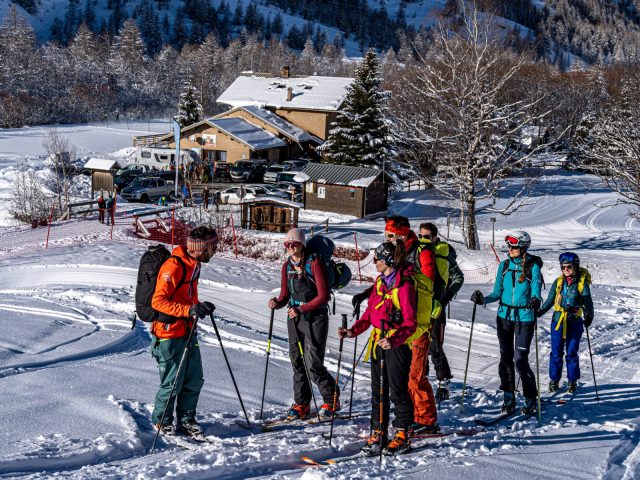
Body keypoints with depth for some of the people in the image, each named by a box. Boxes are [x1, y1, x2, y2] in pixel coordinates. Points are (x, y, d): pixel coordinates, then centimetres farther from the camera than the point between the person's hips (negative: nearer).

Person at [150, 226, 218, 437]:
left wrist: (200, 306, 6)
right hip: (169, 334, -9)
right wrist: (189, 310, -33)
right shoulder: (173, 266, -21)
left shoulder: (193, 264, 10)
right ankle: (161, 421, 21)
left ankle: (186, 419, 26)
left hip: (187, 332, 9)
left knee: (194, 380, 11)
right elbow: (158, 301, -26)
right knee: (173, 383, 1)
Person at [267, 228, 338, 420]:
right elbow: (285, 295, 12)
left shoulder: (314, 263, -12)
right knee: (297, 361, 5)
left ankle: (331, 400, 13)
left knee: (313, 364, -7)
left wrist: (301, 309, -20)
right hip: (294, 318, 6)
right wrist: (277, 302, -10)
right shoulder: (287, 266, 7)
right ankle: (302, 404, 15)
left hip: (315, 317, -6)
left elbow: (323, 296, -14)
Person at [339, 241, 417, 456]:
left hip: (398, 344, -8)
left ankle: (403, 435, 11)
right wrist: (353, 331, 4)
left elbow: (410, 323, -18)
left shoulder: (404, 285, -15)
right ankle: (377, 434, 18)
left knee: (398, 391, -1)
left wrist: (393, 340, -31)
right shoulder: (380, 281, 10)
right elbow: (370, 313, 16)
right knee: (378, 391, 11)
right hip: (378, 342, 8)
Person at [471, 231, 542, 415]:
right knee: (506, 357, 6)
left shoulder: (533, 267, -6)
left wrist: (536, 301, -33)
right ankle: (509, 398, 15)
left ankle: (530, 400, 9)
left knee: (520, 359, -7)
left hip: (524, 318, -4)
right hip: (504, 316, 4)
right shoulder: (504, 266, 7)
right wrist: (483, 299, -7)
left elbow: (536, 292, -11)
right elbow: (497, 293, 9)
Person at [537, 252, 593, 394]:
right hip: (558, 320, 2)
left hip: (574, 321, -2)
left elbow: (588, 302, -2)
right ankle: (554, 380, 14)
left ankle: (572, 381, 17)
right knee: (556, 352, 4)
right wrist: (539, 312, 1)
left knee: (572, 353, 4)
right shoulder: (558, 282, 7)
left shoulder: (582, 282, -2)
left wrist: (589, 316, -13)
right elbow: (550, 300, 12)